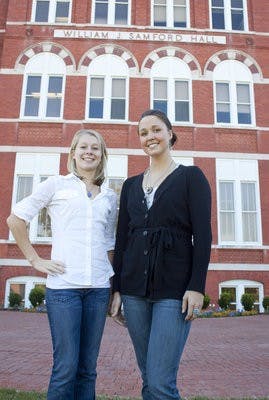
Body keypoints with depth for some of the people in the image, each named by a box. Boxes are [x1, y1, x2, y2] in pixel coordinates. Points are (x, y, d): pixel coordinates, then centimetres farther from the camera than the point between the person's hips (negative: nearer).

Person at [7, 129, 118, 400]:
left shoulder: (109, 197, 14)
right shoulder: (56, 185, 4)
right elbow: (15, 219, 3)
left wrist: (113, 279, 12)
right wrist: (35, 260, -2)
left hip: (99, 287, 4)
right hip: (63, 285, -3)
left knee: (87, 368, 10)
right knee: (66, 368, -2)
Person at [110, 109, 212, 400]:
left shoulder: (190, 177, 2)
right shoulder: (131, 185, 14)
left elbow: (203, 235, -5)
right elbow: (121, 239, 13)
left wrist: (197, 287, -13)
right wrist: (116, 288, 9)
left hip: (174, 288, -4)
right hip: (134, 288, 5)